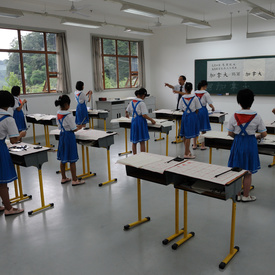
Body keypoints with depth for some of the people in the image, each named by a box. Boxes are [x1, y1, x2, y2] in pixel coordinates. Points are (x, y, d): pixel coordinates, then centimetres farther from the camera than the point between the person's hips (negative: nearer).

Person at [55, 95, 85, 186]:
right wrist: (79, 127, 4)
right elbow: (74, 129, -17)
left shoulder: (58, 114, 4)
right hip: (69, 136, -8)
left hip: (62, 135, 8)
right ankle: (74, 180, 8)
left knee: (62, 159, 15)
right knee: (72, 160, 0)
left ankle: (64, 178, 27)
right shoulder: (68, 115, -20)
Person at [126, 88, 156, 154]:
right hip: (141, 121, -7)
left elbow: (127, 111, 19)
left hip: (134, 121, 7)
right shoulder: (141, 103, -14)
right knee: (142, 141, 0)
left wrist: (127, 114, 41)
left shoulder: (131, 102, 7)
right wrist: (152, 120, -8)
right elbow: (144, 115, -19)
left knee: (134, 141, 13)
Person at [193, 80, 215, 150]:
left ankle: (194, 145, 18)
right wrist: (213, 108, 11)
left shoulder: (195, 93, 4)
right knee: (203, 129, 5)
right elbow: (210, 104, -9)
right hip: (203, 110, -5)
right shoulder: (206, 93, -9)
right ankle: (202, 145, 10)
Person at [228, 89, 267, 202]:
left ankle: (237, 195, 21)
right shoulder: (256, 117, -8)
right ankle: (246, 196, 20)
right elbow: (264, 134, -3)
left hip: (238, 143, 1)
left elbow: (230, 133, -1)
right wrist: (257, 136, 18)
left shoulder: (234, 116, -6)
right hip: (251, 143, -1)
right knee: (248, 173, 9)